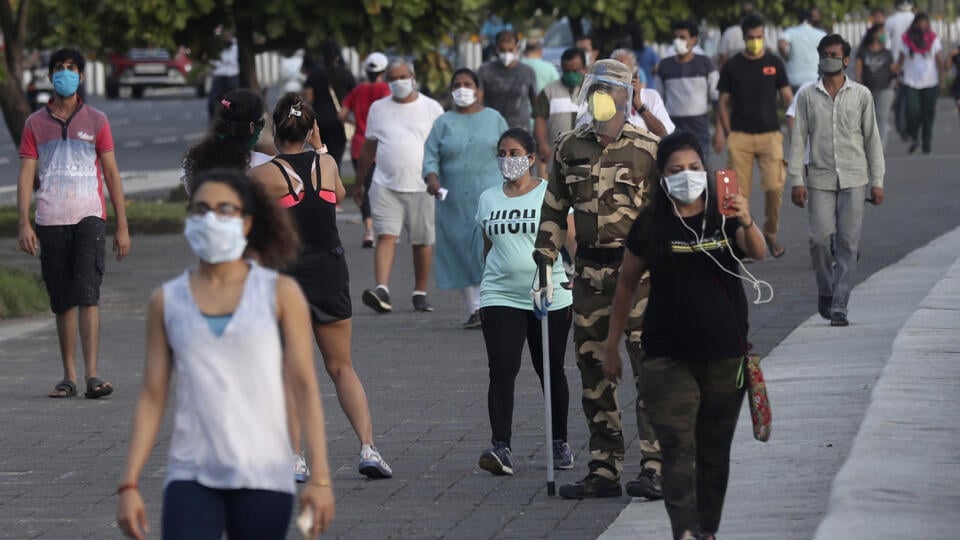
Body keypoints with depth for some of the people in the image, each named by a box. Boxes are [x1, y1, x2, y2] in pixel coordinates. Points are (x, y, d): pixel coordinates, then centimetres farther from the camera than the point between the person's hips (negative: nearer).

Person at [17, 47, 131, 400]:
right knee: (62, 302, 5)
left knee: (87, 295, -13)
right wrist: (23, 224, -6)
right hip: (50, 222, 2)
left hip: (88, 218, -2)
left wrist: (122, 226, 3)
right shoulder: (35, 124, 9)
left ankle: (91, 376, -18)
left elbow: (112, 174, 7)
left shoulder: (96, 121, 7)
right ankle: (69, 378, 10)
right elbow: (26, 175, 5)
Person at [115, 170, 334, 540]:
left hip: (262, 478, 0)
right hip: (191, 477, 1)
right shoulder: (167, 301, 8)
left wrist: (320, 477, -7)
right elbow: (152, 398, 8)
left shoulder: (279, 294, 3)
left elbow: (305, 387, 0)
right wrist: (129, 484, 2)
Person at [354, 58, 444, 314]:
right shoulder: (378, 109, 11)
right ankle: (382, 290, -23)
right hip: (385, 185, 1)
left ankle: (420, 293, 17)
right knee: (386, 236, -12)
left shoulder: (431, 109, 4)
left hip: (422, 187, -1)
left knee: (423, 242, 5)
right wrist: (359, 183, 19)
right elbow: (368, 149, 18)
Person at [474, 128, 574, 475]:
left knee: (551, 371, 9)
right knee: (502, 370, -12)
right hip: (500, 298, 2)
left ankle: (559, 444, 23)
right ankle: (501, 448, -20)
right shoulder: (488, 199, 11)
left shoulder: (551, 194, 0)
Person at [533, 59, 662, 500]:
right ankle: (604, 468, 12)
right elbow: (554, 211, 17)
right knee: (593, 372, 6)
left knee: (649, 367, -9)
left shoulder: (647, 148, -2)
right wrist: (543, 266, 10)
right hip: (589, 272, 5)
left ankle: (654, 468, -8)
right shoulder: (570, 148, 10)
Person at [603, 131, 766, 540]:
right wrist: (611, 346, 8)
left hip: (725, 352, 2)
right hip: (668, 355, -2)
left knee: (715, 447, 11)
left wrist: (747, 225, -40)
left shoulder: (723, 215, 0)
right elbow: (627, 284, 7)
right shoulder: (651, 225, -1)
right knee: (678, 445, -13)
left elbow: (757, 253, -17)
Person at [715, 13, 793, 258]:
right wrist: (724, 132, 1)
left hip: (770, 134, 0)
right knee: (739, 191, -3)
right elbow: (724, 102, 10)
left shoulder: (774, 63, 6)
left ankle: (771, 233, 11)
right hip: (740, 136, 0)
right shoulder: (732, 66, 5)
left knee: (774, 187, -11)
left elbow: (787, 97, 8)